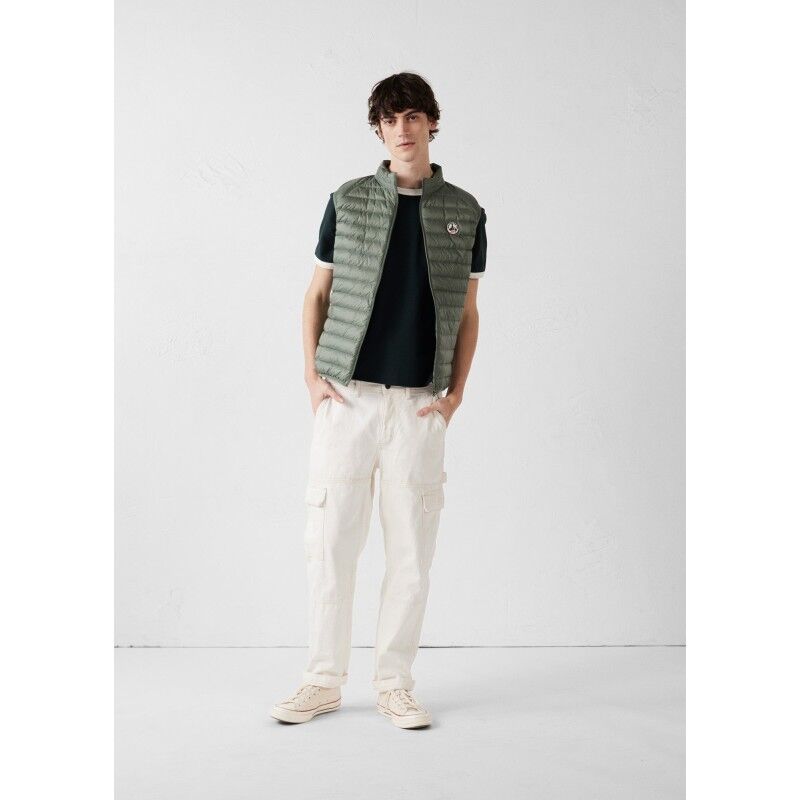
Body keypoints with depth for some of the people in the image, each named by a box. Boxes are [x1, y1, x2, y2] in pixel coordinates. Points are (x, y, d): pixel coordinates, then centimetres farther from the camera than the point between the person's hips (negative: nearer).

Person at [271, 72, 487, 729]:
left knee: (412, 550, 3)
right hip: (347, 396, 0)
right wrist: (312, 374, 1)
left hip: (420, 403, 0)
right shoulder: (348, 202, 6)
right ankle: (324, 680, 16)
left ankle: (394, 683, 17)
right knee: (330, 538, 2)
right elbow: (317, 293, 11)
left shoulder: (464, 213, 8)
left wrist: (456, 393, 1)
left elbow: (467, 312, 11)